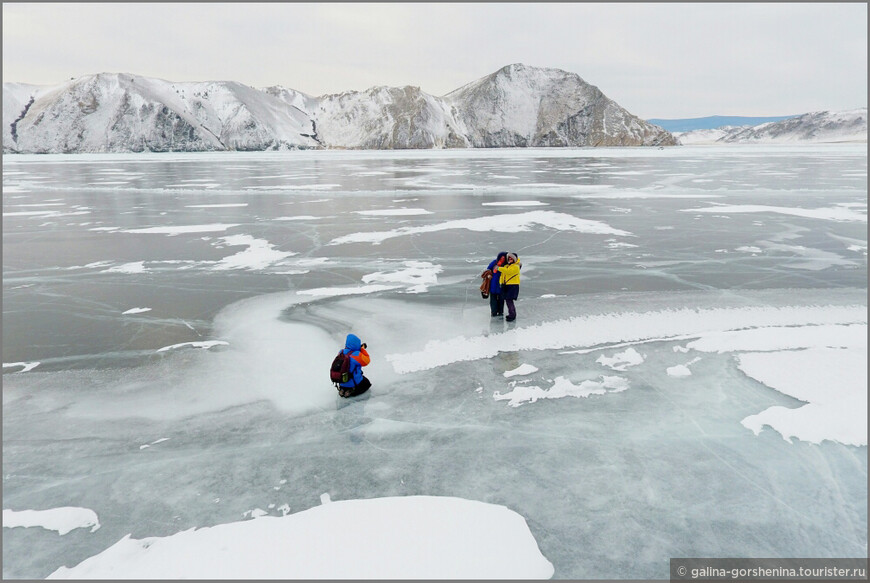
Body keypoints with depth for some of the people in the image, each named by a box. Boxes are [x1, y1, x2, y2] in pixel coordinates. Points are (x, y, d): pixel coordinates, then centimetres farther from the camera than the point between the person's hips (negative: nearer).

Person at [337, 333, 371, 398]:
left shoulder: (341, 352, -6)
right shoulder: (357, 355, -24)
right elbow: (367, 361, -8)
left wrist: (359, 349, 5)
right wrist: (363, 349, -2)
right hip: (354, 384, -6)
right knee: (367, 383, 23)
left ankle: (343, 389, 12)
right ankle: (352, 391, -1)